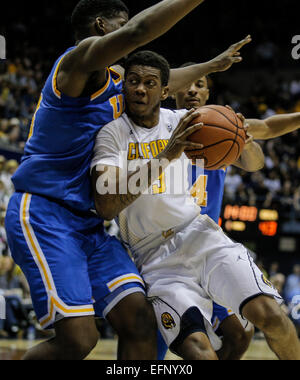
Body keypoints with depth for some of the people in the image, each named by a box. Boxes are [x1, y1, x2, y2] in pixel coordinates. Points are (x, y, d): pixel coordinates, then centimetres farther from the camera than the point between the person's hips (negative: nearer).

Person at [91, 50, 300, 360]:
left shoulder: (182, 122, 7)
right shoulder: (113, 134, -3)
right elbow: (105, 206, -19)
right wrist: (166, 155, -27)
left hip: (200, 237, 3)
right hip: (157, 260, -3)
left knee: (269, 315, -19)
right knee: (196, 347, -27)